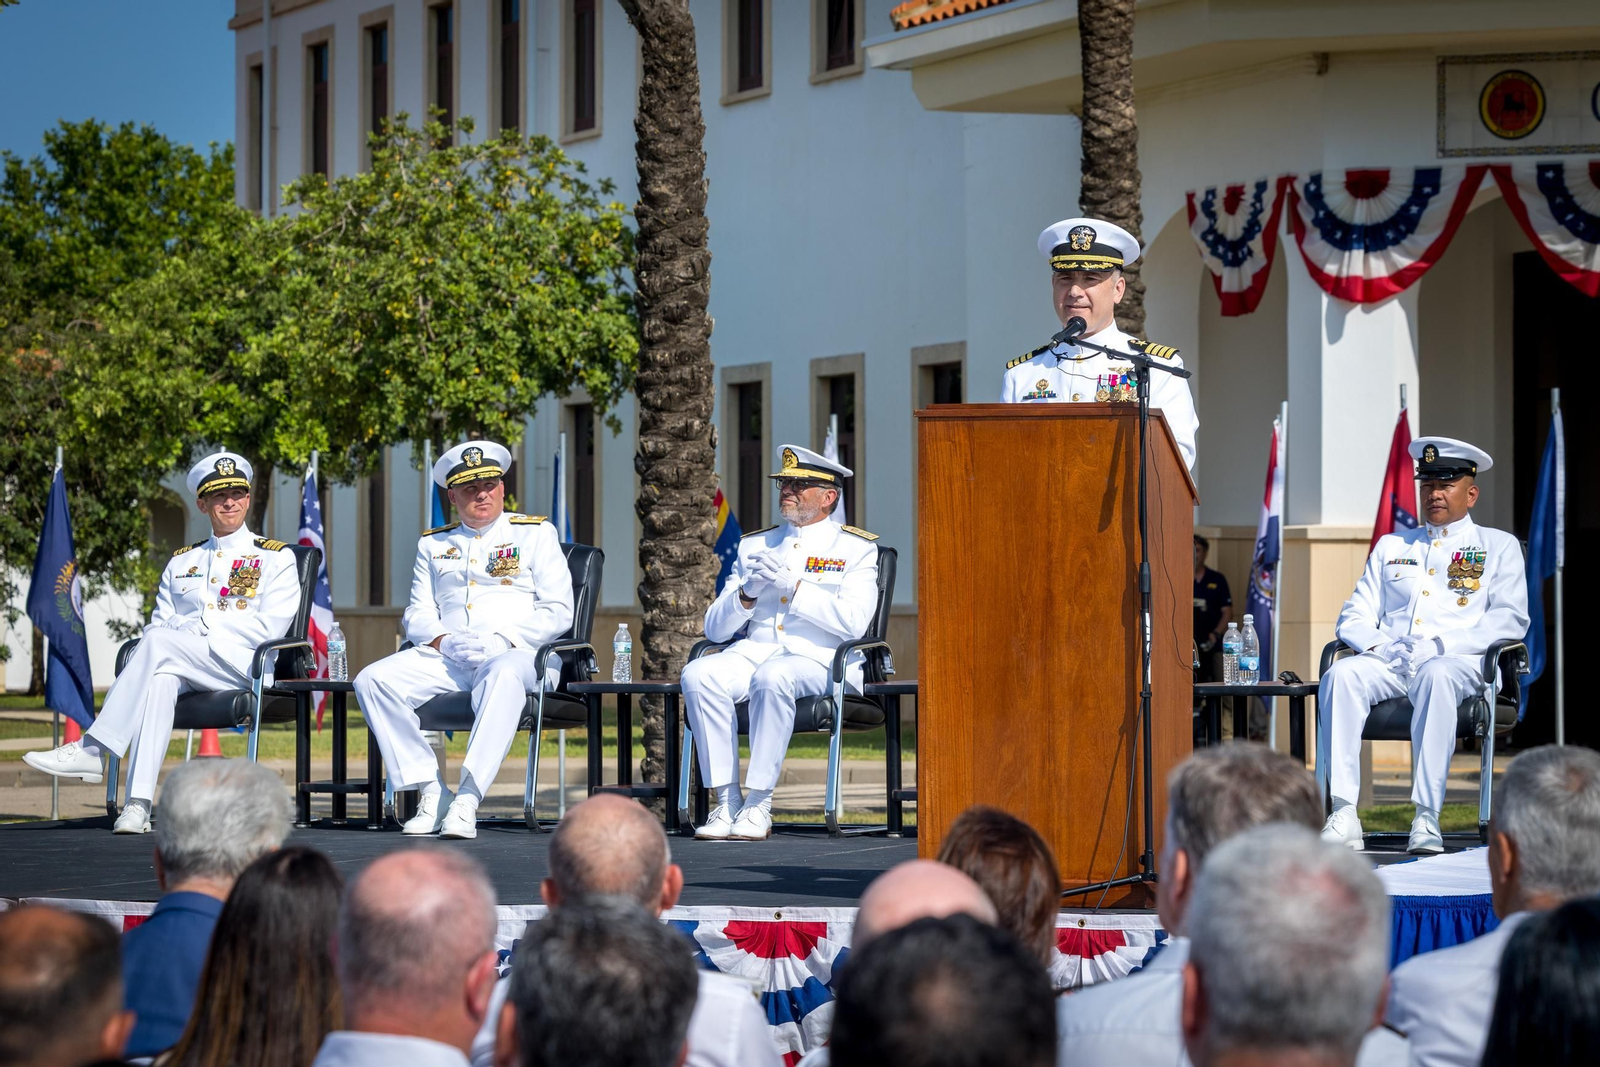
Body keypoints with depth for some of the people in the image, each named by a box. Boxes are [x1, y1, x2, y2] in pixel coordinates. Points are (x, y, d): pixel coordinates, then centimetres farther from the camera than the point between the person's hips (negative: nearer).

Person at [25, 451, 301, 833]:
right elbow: (159, 624, 19)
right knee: (159, 679, -36)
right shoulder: (181, 561, 25)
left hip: (242, 666, -4)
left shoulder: (276, 558, 10)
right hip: (181, 669, 4)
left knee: (159, 644, -32)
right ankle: (138, 804, -47)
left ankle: (90, 751, -36)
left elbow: (269, 628, -3)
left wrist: (197, 626, -7)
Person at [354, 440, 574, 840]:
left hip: (518, 654, -4)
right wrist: (444, 641, -10)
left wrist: (501, 641, -14)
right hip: (445, 657, 4)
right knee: (372, 681, -22)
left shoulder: (536, 534, 11)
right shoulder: (434, 545, 22)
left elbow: (557, 611, 1)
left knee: (504, 676, -41)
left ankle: (467, 800, -48)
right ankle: (431, 793, -22)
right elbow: (417, 615, 14)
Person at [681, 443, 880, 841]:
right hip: (753, 652, 4)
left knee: (772, 677, -38)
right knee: (698, 675, -27)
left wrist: (792, 587, -13)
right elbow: (715, 627, 15)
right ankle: (726, 801, -25)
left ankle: (758, 805, -31)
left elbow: (853, 621, -9)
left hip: (819, 659, -4)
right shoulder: (754, 545, 20)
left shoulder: (856, 549, 8)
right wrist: (747, 593, -5)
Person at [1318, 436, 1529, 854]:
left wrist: (1439, 645, -11)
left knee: (1437, 676, -40)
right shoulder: (1391, 546, 27)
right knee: (1341, 674, -31)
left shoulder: (1499, 546, 17)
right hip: (1390, 663, 3)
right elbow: (1355, 616, 19)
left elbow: (1511, 618, 2)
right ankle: (1344, 817, -38)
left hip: (1458, 662, -3)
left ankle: (1426, 819, -45)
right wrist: (1381, 646, -6)